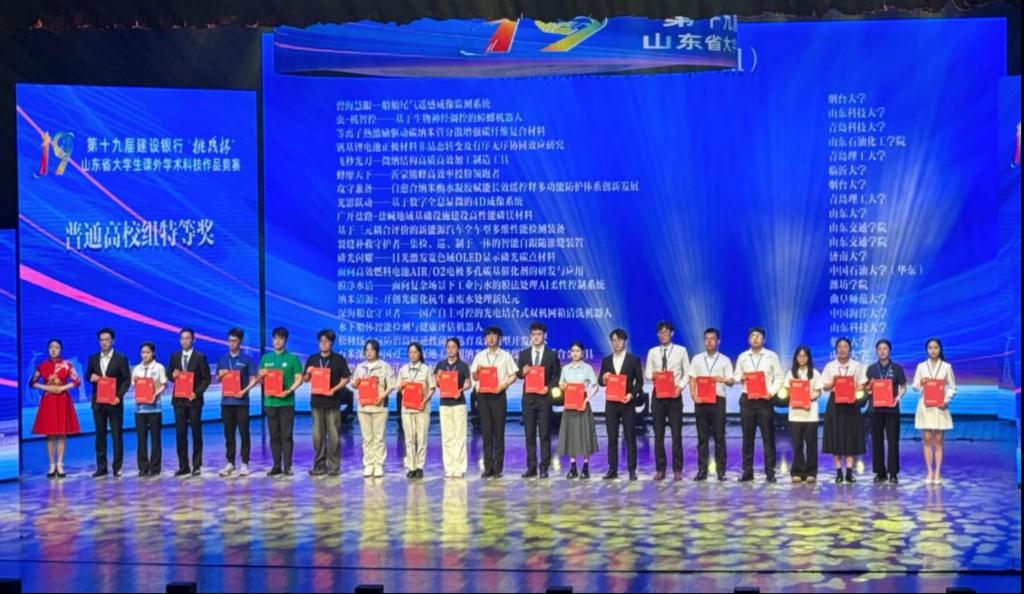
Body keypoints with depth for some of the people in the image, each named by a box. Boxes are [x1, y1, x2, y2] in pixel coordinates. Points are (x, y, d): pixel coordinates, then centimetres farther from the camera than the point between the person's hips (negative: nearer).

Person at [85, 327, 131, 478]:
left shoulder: (121, 359, -1)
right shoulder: (93, 358, 9)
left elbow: (127, 380, -3)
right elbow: (88, 375, 16)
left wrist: (119, 395, -16)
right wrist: (91, 377, -9)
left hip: (114, 402, -3)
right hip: (98, 402, 3)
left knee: (117, 435, 0)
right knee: (100, 435, 6)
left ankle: (117, 467, 6)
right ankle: (101, 467, 11)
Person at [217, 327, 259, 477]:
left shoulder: (247, 359, 0)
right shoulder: (222, 359, 12)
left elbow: (254, 379, -3)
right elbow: (217, 379, 16)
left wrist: (245, 391, -17)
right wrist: (221, 375, -6)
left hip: (241, 401, -3)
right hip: (226, 401, 4)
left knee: (244, 433, -1)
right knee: (229, 434, 7)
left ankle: (245, 463, 4)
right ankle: (230, 463, 13)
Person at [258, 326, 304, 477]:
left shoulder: (292, 358, 1)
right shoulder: (265, 358, 12)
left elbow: (299, 379, -4)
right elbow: (260, 380, 15)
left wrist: (289, 391, -18)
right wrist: (262, 375, -8)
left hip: (286, 402, -3)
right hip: (270, 401, 3)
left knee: (287, 435, -3)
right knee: (274, 435, 6)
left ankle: (287, 466, 0)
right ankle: (276, 466, 12)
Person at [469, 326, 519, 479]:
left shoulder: (505, 356, 3)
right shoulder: (479, 356, 10)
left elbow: (513, 376, 1)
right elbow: (474, 376, 9)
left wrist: (502, 385, -14)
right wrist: (477, 371, -12)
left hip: (498, 395, -2)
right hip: (483, 395, 2)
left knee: (499, 432, -1)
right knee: (486, 432, 3)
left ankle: (498, 468, 3)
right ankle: (488, 467, 6)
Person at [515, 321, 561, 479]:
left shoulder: (552, 355, 3)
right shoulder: (523, 354, 9)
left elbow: (557, 376, 5)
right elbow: (519, 374, 9)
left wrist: (548, 387, -11)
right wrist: (523, 372, -13)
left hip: (544, 397, -2)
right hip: (528, 397, 2)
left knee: (545, 434, 0)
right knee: (530, 434, 4)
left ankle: (544, 468, 3)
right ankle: (531, 467, 9)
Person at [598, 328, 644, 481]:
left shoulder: (634, 359, 3)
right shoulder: (606, 360, 11)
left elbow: (639, 381, 2)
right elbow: (600, 381, 11)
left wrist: (632, 394, -13)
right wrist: (603, 379, -12)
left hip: (627, 403, -3)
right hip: (611, 403, 3)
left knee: (630, 438, -1)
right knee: (612, 438, 4)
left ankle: (632, 470, 3)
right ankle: (612, 469, 8)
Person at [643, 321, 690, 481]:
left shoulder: (681, 350, 4)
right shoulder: (652, 352, 10)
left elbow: (687, 373, 2)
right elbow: (647, 373, 7)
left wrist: (680, 387, -13)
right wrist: (653, 376, -16)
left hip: (674, 394, -2)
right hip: (658, 394, 2)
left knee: (676, 433, -1)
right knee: (659, 433, 5)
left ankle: (677, 469, 6)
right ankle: (660, 469, 12)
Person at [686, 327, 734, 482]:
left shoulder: (725, 360, 7)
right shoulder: (697, 359, 10)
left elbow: (731, 381, 3)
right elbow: (692, 379, 7)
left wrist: (723, 380, -19)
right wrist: (693, 395, -8)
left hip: (718, 399, -1)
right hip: (701, 400, 1)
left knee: (719, 436, -1)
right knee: (702, 436, 3)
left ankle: (721, 470, 4)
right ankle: (702, 470, 6)